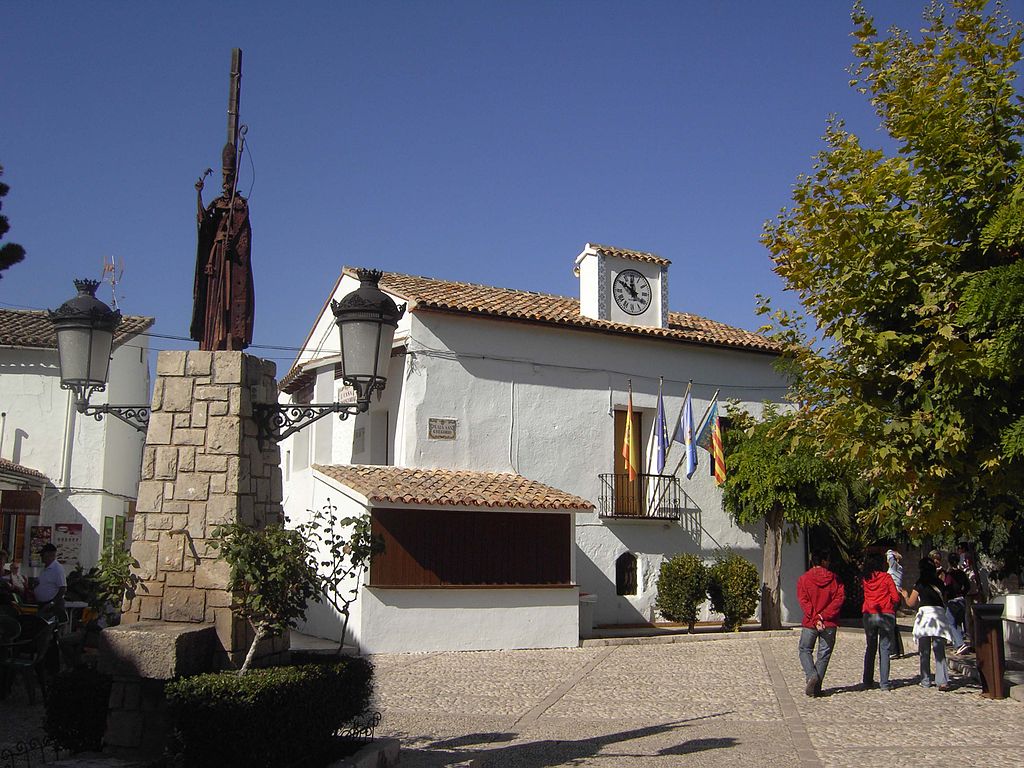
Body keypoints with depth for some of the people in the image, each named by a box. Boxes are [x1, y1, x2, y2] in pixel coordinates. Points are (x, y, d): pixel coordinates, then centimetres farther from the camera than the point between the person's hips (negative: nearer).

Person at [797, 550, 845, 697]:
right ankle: (817, 687, 5)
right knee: (824, 654, 8)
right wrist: (823, 615, -10)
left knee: (805, 651, 12)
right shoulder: (833, 578, 1)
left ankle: (811, 675, -12)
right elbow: (840, 597, -8)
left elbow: (803, 601, -9)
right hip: (829, 624, 1)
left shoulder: (804, 579, -1)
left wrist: (815, 618, -12)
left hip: (810, 623, -1)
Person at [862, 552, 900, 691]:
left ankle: (868, 681, 14)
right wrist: (892, 606, 14)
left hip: (869, 615, 3)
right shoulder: (886, 577, -4)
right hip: (886, 615, -3)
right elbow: (896, 598, -6)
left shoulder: (864, 578, 3)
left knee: (870, 648, 13)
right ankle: (884, 683, -2)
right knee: (884, 649, 1)